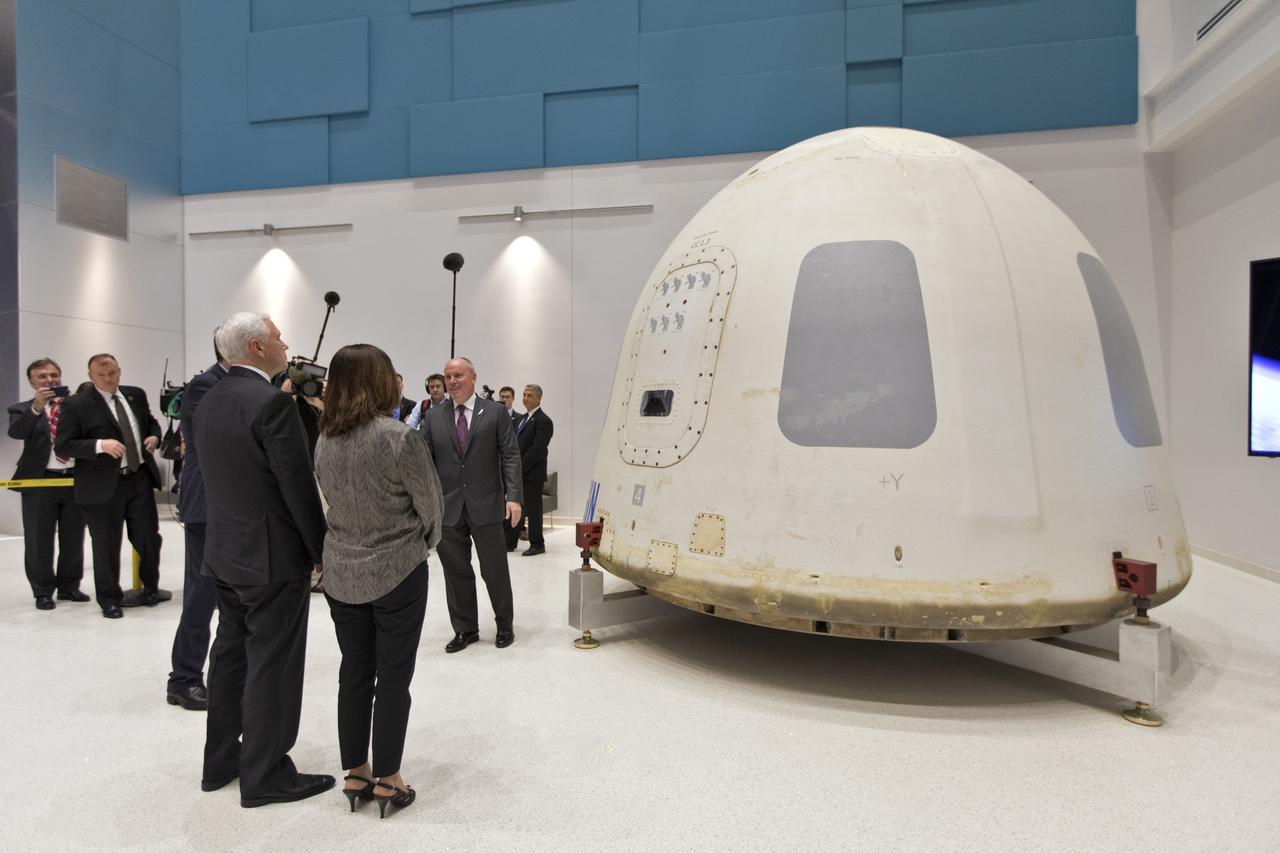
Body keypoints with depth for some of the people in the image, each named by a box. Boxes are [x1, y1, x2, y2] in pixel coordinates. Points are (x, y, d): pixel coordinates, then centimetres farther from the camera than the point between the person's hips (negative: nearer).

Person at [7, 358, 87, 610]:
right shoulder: (22, 409, 3)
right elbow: (15, 432, -15)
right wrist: (37, 407, -29)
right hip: (40, 481, -1)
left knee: (73, 539, 11)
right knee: (39, 542, 7)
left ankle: (69, 587, 25)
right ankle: (43, 592, 19)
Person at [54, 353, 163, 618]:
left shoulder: (136, 395, 8)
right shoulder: (76, 405, -6)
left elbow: (150, 422, 24)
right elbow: (62, 446, -9)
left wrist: (154, 436, 3)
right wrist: (100, 445, -23)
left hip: (140, 479, 4)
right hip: (103, 486, -4)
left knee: (149, 538, 11)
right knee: (106, 545, 7)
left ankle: (150, 587, 33)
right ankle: (109, 598, 24)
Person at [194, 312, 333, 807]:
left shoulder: (208, 402, 8)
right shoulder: (272, 402, -20)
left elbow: (217, 474, 13)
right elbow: (298, 485, -19)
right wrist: (321, 551, -11)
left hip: (224, 551, 9)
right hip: (273, 555, -9)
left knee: (230, 654, 19)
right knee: (272, 665, 3)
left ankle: (220, 761, 33)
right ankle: (265, 776, 16)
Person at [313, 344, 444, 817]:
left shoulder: (323, 442, -1)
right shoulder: (401, 438, -19)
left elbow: (335, 503, 9)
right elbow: (431, 508, -9)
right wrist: (421, 546, 9)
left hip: (341, 574, 6)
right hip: (396, 573, -5)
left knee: (354, 673, 17)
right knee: (393, 677, 8)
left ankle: (355, 774, 29)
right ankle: (387, 780, 20)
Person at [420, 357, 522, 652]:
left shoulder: (495, 412, 1)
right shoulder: (433, 417, 7)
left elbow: (510, 456, -3)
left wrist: (513, 496, -12)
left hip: (485, 506, -2)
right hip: (447, 507, 2)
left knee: (495, 571, 9)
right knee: (456, 572, 11)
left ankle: (505, 625, 28)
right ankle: (465, 629, 28)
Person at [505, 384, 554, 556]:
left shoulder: (543, 421, -12)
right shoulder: (522, 418, 16)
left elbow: (537, 450, -19)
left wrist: (519, 468, -18)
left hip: (532, 474, -8)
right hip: (518, 472, 8)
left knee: (533, 510, 1)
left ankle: (537, 545, 13)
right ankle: (510, 542, 21)